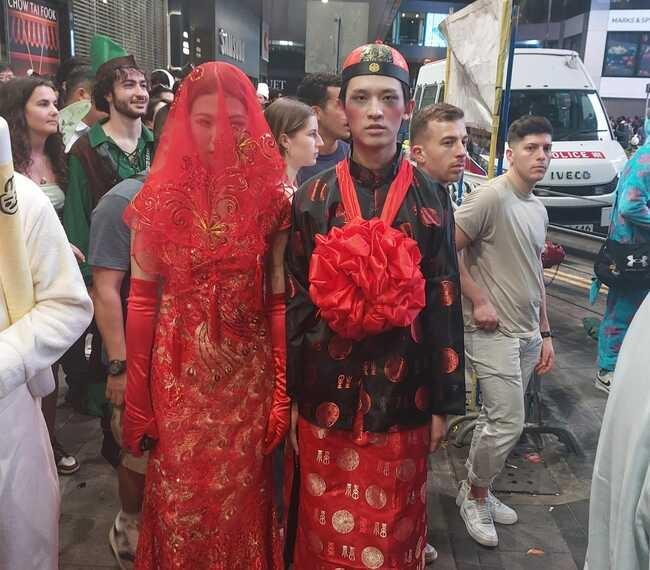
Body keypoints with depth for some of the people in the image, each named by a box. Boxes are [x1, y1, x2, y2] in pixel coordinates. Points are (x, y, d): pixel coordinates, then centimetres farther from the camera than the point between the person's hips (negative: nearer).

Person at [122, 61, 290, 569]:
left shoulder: (270, 196, -3)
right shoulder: (160, 197, -4)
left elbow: (279, 298, -1)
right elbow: (142, 300, -1)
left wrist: (282, 389, -2)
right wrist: (138, 398, -1)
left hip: (248, 372, 0)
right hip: (178, 374, 0)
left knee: (242, 497, 14)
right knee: (181, 496, 13)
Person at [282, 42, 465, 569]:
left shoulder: (430, 199, -2)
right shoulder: (314, 198, -2)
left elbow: (445, 305, -2)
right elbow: (295, 302, 0)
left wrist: (444, 402, -1)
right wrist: (289, 397, 1)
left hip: (402, 393, 0)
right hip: (327, 393, 0)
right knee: (327, 526, 16)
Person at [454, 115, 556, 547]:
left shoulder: (538, 208, 13)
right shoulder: (490, 197, -13)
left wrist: (545, 333, 18)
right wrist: (478, 300, -16)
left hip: (527, 334, 8)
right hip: (493, 333, -8)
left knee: (498, 421, 14)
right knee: (508, 423, -6)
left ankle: (477, 492, 31)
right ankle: (475, 496, 18)